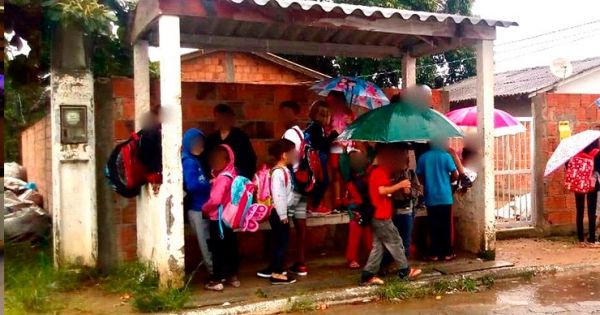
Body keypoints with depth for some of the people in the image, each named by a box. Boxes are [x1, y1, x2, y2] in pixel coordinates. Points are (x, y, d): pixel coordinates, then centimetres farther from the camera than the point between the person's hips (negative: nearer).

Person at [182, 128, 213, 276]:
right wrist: (210, 186, -11)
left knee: (209, 241, 15)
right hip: (196, 207, -8)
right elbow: (192, 185, -24)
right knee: (206, 242, 1)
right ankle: (213, 269, 10)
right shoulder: (188, 162, -14)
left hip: (203, 206, 8)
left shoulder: (195, 160, 14)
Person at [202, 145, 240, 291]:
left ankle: (216, 281, 4)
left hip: (218, 218, -9)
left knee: (217, 249, -2)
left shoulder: (223, 178, -20)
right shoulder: (231, 175, 8)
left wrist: (204, 209, -10)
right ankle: (233, 277, 25)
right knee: (230, 247, 15)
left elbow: (215, 199, -26)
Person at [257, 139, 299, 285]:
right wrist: (283, 215, -20)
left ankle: (274, 269, 28)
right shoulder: (278, 172, -20)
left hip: (281, 212, 10)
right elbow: (277, 195, -24)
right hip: (278, 213, -10)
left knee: (281, 242, 16)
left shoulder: (284, 170, 11)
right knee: (283, 242, -2)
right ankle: (276, 274, 6)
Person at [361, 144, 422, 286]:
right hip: (382, 216, -10)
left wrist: (397, 186, 16)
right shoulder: (380, 172, -14)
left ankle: (368, 276, 9)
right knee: (395, 243, 3)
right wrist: (400, 185, -19)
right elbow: (382, 190, -26)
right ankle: (405, 270, 16)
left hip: (378, 216, 10)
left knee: (379, 246, 10)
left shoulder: (375, 171, 17)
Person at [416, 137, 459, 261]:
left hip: (430, 197, 2)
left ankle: (434, 253, 8)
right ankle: (447, 253, 11)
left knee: (433, 226, 6)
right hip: (445, 197, -2)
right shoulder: (446, 156, -5)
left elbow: (420, 178, 5)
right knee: (446, 226, 6)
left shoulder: (423, 157, 2)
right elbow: (455, 175, -5)